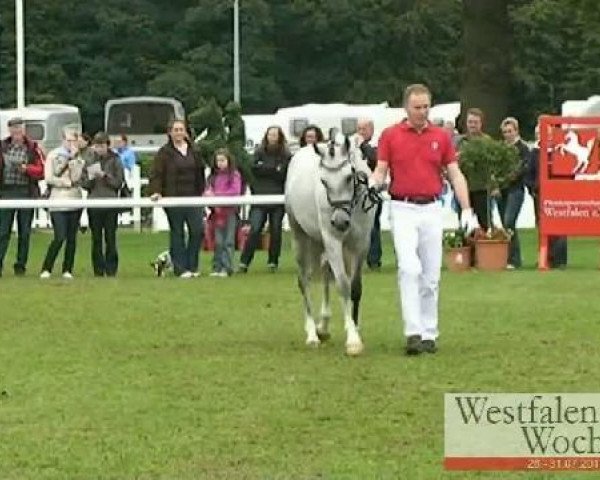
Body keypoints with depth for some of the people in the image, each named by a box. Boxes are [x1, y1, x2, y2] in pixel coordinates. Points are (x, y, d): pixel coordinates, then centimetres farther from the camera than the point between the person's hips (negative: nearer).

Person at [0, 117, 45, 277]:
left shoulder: (32, 148, 4)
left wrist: (26, 168, -13)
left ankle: (21, 265, 13)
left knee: (24, 232, 6)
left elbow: (41, 171, 0)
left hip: (26, 192, 0)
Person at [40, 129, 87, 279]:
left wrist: (74, 158, -8)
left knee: (72, 238, 4)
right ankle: (46, 268, -2)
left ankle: (67, 270, 11)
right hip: (58, 201, -3)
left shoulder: (79, 158, 10)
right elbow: (49, 178, -5)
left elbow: (77, 177, -6)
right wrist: (67, 183, -4)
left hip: (75, 201, 3)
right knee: (60, 237, -11)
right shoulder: (53, 155, 4)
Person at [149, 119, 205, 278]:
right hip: (173, 200, -4)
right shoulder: (165, 152, -2)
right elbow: (156, 174, -7)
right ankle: (180, 268, 4)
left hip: (193, 198, 4)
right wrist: (156, 191, -20)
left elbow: (200, 173, 18)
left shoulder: (194, 151, 12)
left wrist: (202, 191, 11)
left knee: (198, 230, -3)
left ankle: (192, 266, 10)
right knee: (177, 233, 1)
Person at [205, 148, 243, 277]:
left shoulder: (234, 175, -2)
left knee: (228, 242, -4)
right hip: (217, 211, 5)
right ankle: (217, 267, 10)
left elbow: (235, 191, -11)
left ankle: (226, 268, -5)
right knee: (218, 242, 7)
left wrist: (217, 194, -14)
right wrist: (209, 193, -13)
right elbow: (208, 190, 11)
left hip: (230, 210, -5)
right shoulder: (214, 176, 15)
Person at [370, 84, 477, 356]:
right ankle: (413, 333, -18)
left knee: (431, 276, 5)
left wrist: (466, 210, -3)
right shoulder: (390, 135, 1)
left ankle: (429, 334, 13)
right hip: (403, 209, -3)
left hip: (432, 210, 3)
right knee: (409, 269, -16)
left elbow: (455, 175, 6)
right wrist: (372, 185, -23)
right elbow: (380, 170, 1)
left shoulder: (441, 137, 7)